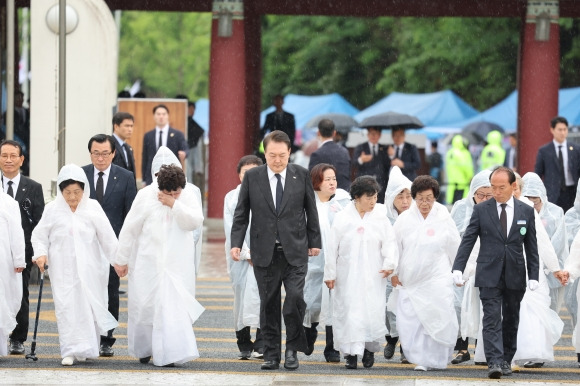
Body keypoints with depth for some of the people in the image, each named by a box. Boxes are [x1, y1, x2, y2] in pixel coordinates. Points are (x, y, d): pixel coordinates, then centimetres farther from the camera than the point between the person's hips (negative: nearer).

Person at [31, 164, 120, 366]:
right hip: (63, 270, 0)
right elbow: (39, 235, 6)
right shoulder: (52, 210, 0)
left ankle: (85, 349, 19)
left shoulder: (93, 208, -1)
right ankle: (71, 351, -4)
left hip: (88, 269, 0)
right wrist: (41, 254, -10)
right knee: (65, 307, -5)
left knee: (88, 306, 3)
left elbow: (107, 236, 2)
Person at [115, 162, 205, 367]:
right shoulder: (145, 196, -3)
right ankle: (143, 349, 26)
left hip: (177, 264, 0)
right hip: (148, 264, 0)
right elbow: (129, 230, 1)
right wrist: (123, 260, 3)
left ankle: (171, 353, -7)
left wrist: (174, 205, -18)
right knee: (144, 305, 5)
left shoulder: (187, 195, 1)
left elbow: (196, 221, -12)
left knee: (176, 307, -8)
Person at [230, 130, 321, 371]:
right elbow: (241, 214, 5)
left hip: (295, 251, -1)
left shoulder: (301, 175, 2)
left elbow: (311, 211, 9)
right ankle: (271, 355, 12)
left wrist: (314, 242, 9)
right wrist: (236, 243, -4)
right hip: (265, 252, 1)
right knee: (268, 304, 4)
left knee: (295, 297, -15)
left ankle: (292, 348, 2)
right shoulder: (252, 177, 2)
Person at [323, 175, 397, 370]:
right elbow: (332, 248, 5)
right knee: (349, 312, -5)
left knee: (372, 311, -2)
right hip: (347, 277, -1)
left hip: (373, 277, 1)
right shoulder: (342, 218, 2)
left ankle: (370, 348, 19)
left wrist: (389, 264, -14)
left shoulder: (381, 218, 4)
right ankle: (351, 353, 0)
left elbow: (389, 243, 3)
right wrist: (330, 274, 3)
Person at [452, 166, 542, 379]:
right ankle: (495, 363, -17)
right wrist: (458, 268, -12)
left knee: (511, 320, 10)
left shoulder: (526, 212, 5)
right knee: (492, 320, -11)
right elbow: (467, 241, -1)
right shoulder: (481, 210, 1)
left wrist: (533, 275, 2)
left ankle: (506, 360, 22)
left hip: (515, 277, 2)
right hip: (489, 275, -2)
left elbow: (531, 247, 7)